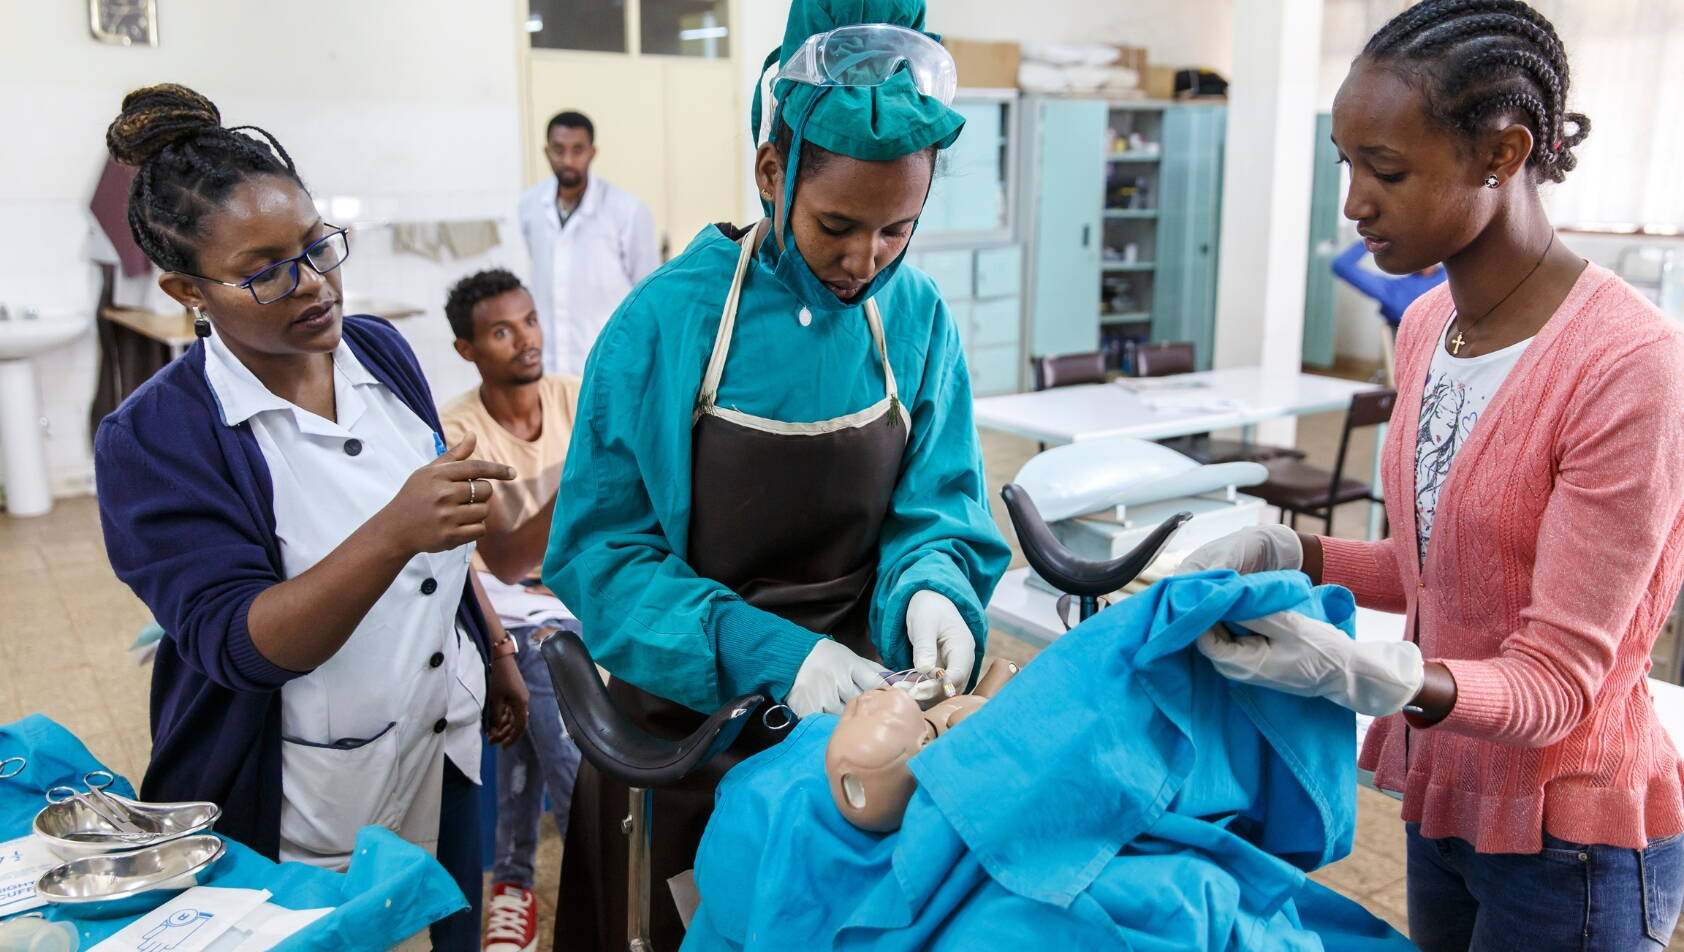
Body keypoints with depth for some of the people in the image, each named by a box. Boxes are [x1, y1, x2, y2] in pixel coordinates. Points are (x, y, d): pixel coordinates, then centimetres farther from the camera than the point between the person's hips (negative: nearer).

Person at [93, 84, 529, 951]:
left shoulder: (379, 350, -2)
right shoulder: (152, 439, -17)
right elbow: (238, 643, -25)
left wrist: (495, 652, 15)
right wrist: (392, 536, -39)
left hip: (449, 749, 5)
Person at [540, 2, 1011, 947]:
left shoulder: (918, 316, -6)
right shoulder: (666, 321, -15)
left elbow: (939, 506, -1)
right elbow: (598, 550, -15)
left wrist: (931, 586, -24)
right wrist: (768, 654, -27)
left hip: (856, 702, 3)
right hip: (688, 715, -2)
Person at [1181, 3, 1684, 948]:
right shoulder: (1427, 327, 0)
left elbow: (1555, 683, -22)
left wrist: (1367, 674, -39)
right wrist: (1286, 553, -6)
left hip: (1572, 849, -6)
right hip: (1444, 799, 7)